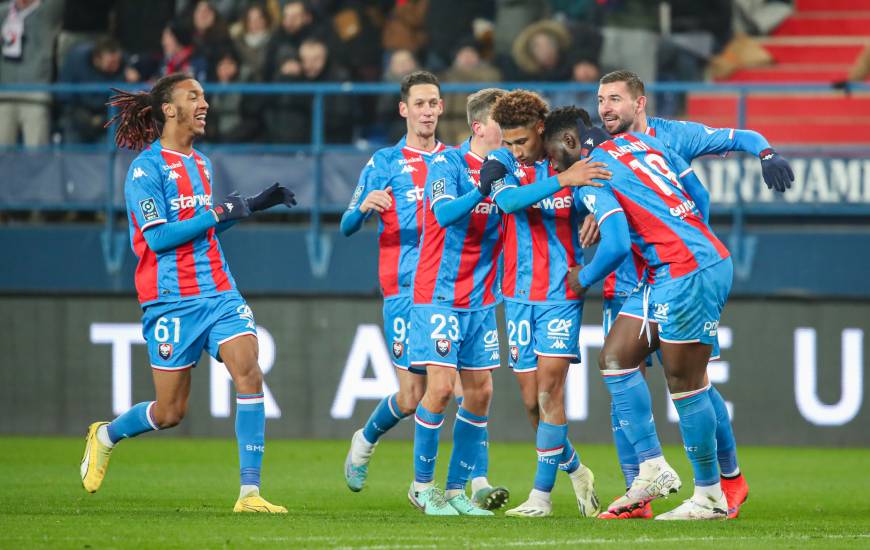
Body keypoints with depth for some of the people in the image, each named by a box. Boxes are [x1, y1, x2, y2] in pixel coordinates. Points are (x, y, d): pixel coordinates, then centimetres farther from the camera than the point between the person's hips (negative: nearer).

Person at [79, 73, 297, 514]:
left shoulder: (201, 164, 15)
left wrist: (256, 204, 19)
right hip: (172, 299, -6)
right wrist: (220, 212, -16)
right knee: (170, 412, 1)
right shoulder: (146, 168, -9)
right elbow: (158, 237, -17)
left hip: (219, 291, 6)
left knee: (249, 375, -15)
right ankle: (105, 436, 33)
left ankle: (249, 492, -15)